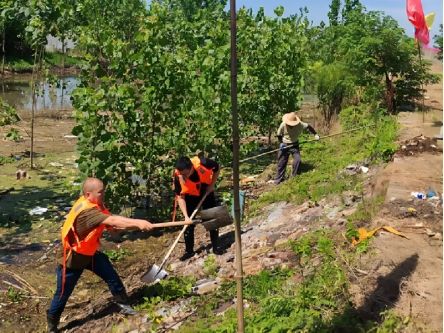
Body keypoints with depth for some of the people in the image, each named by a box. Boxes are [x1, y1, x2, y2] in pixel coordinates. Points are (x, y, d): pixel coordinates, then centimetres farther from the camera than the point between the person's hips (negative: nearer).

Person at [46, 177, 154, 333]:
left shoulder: (95, 205, -5)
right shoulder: (86, 210, -35)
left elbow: (110, 224, -10)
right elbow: (112, 221, -44)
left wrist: (136, 224, -27)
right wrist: (137, 222, -47)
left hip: (90, 253, 8)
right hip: (74, 258, -8)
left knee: (111, 275, 5)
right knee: (63, 294, 8)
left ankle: (122, 302, 25)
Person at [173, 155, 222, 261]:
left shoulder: (202, 163, -36)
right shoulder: (178, 176, -33)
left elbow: (216, 167, -12)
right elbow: (180, 197, -23)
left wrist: (212, 184, -15)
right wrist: (186, 216, -29)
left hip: (206, 192, 0)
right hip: (190, 197, 0)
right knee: (189, 223, 1)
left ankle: (215, 247, 20)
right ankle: (189, 251, 15)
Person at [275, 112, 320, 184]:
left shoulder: (299, 124, -18)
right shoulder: (283, 125, -20)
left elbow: (308, 126, -4)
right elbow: (279, 135, -5)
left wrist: (315, 134, -10)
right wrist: (281, 142, -19)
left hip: (294, 145, 1)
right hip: (284, 145, -1)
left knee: (297, 160, -15)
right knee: (281, 162, 3)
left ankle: (294, 176, 3)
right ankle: (279, 179, 18)